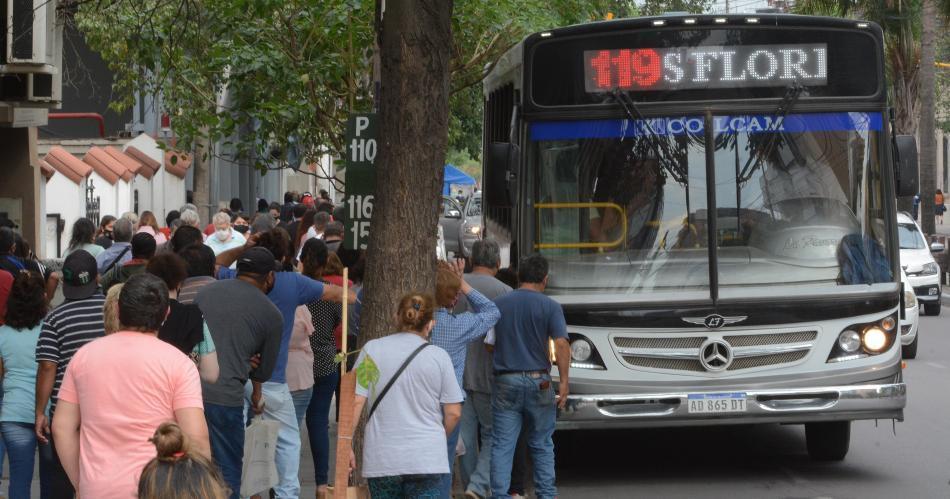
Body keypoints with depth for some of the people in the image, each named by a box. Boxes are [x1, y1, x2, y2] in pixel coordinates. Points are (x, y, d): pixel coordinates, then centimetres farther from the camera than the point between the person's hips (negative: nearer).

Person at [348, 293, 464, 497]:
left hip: (382, 459, 1)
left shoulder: (372, 349, 1)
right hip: (426, 460, -1)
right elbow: (453, 413, 1)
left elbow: (356, 403, -3)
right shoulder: (439, 356, -1)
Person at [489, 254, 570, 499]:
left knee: (502, 446, 1)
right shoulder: (549, 307, -4)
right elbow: (561, 343, -13)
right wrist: (564, 381, -13)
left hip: (505, 383, 1)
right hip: (538, 382, -1)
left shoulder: (498, 304, 4)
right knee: (542, 445, 11)